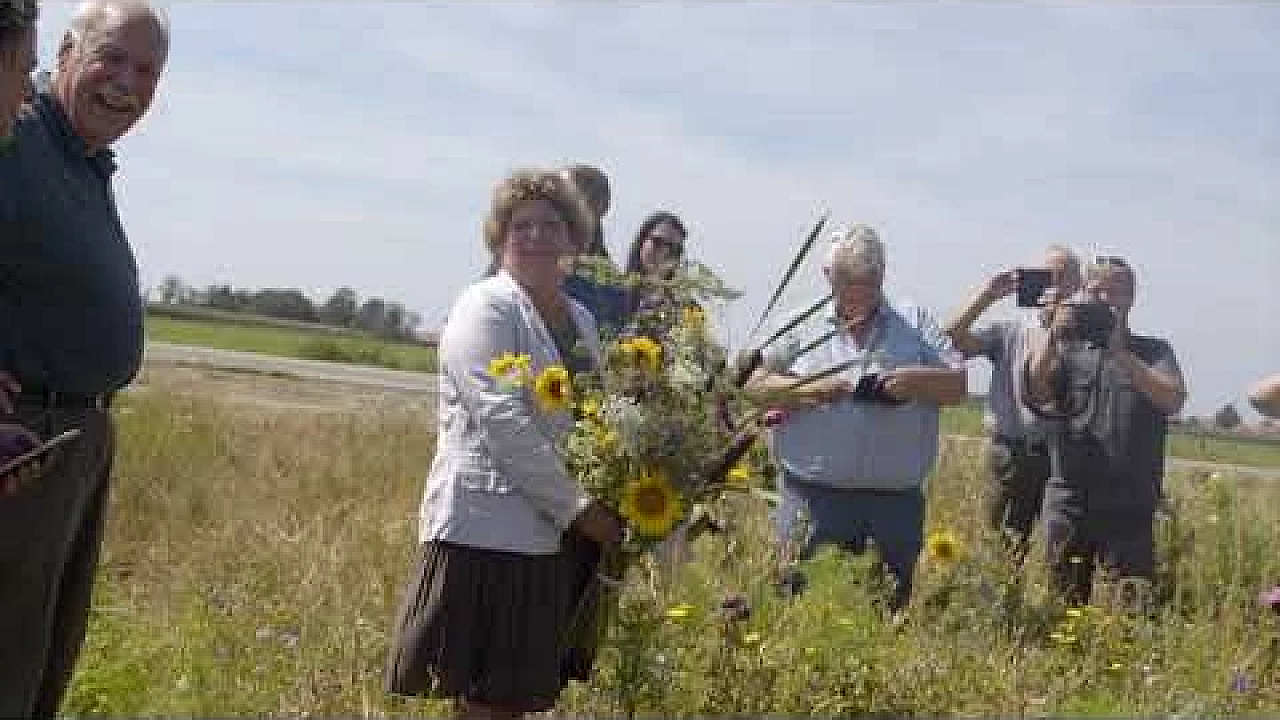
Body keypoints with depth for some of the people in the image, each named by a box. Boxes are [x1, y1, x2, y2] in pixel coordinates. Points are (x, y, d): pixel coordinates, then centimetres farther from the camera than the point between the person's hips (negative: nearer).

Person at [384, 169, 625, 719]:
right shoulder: (486, 309, -9)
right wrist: (577, 505, -18)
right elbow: (502, 421, -19)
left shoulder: (580, 318, 16)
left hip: (557, 532, 8)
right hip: (488, 529, -8)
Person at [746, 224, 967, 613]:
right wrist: (809, 391, -12)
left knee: (893, 605, 8)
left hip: (896, 499, 2)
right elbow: (755, 385, 4)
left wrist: (918, 381, -12)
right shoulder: (801, 326, 9)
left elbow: (957, 385, 8)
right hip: (813, 496, -1)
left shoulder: (916, 323, 12)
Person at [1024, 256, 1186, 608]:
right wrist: (1053, 335, -14)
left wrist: (1120, 353, -15)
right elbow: (1035, 394, -4)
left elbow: (1173, 400, -8)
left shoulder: (1154, 352, 10)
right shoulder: (1066, 349, 13)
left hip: (1130, 506, -2)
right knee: (1066, 604, 8)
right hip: (1068, 501, 2)